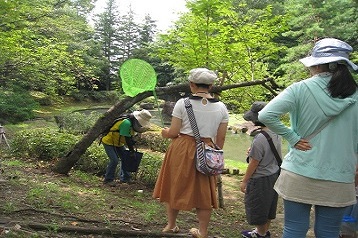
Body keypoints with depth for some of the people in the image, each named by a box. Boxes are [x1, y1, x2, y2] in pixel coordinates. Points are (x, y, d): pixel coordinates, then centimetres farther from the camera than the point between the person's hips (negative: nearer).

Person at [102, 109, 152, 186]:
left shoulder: (132, 124, 0)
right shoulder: (127, 123, -31)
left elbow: (130, 138, 8)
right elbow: (127, 139, -29)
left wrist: (132, 149, -1)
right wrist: (132, 151, -22)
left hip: (118, 143, 10)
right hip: (109, 142, -10)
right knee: (114, 160, -16)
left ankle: (125, 178, 18)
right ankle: (108, 180, -2)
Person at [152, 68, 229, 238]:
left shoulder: (182, 103, -9)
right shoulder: (221, 107, -1)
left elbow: (174, 132, -8)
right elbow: (221, 138, 2)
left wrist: (165, 132, 14)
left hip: (181, 151, -2)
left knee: (174, 187, 17)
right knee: (203, 191, 15)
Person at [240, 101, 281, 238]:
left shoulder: (260, 139, -28)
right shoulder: (276, 134, -3)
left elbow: (253, 164, -20)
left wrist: (244, 181, -9)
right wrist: (253, 152, 4)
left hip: (260, 179, -8)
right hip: (274, 175, 9)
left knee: (258, 210, 12)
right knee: (268, 208, 23)